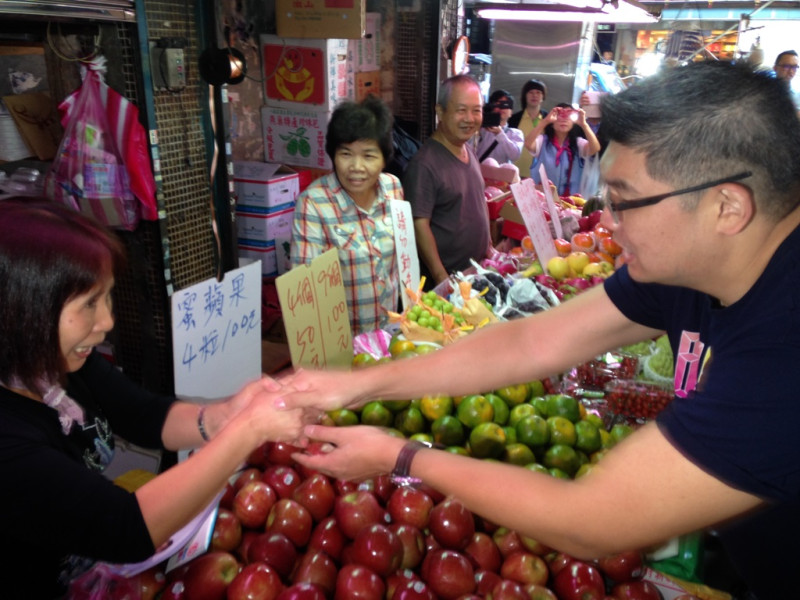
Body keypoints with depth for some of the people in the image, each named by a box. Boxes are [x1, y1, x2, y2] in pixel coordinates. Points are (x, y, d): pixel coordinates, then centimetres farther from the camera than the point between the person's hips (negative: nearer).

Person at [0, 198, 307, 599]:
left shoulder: (56, 360, -11)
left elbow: (149, 418, -3)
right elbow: (131, 529, -33)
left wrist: (224, 415, -23)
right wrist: (250, 428, -31)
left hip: (99, 559, 6)